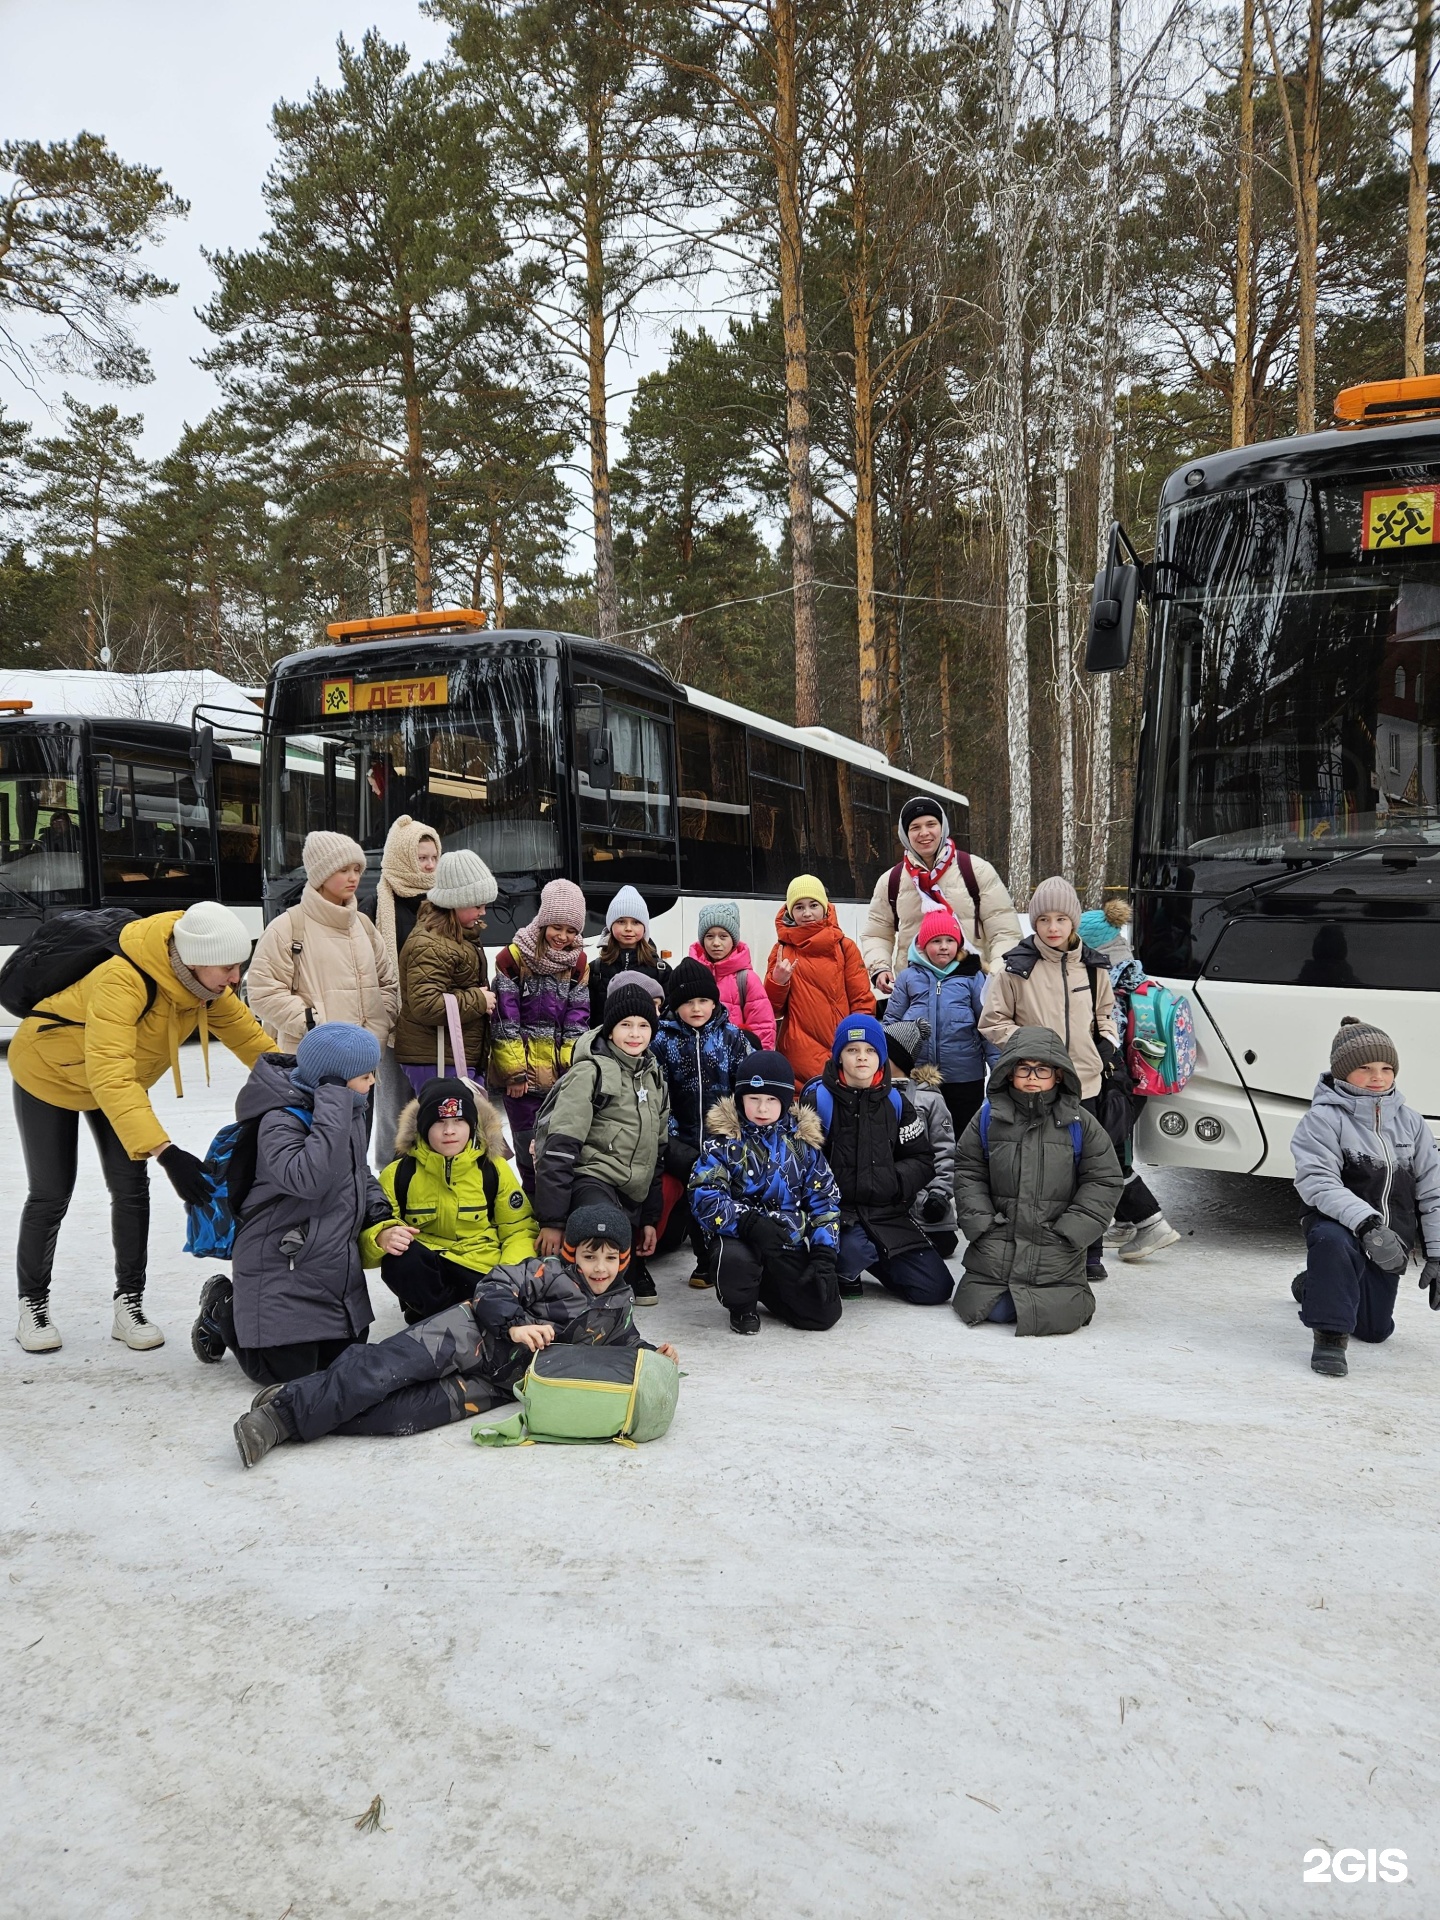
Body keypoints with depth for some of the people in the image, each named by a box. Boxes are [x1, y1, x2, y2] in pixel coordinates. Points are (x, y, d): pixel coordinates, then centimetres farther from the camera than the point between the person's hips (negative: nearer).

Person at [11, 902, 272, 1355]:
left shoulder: (205, 979, -22)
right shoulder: (120, 982, -44)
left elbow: (246, 1034, -11)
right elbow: (109, 1077, -53)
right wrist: (165, 1152, -61)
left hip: (121, 1081, 6)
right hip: (49, 1074, -5)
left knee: (131, 1187, -2)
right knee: (51, 1195, 2)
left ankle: (129, 1304, 9)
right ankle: (32, 1305, 22)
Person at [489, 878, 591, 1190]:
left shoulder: (578, 963, 7)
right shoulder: (513, 958, -6)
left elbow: (578, 1020, 6)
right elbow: (504, 1020, -7)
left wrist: (572, 1068, -3)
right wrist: (514, 1071, -11)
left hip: (563, 1073, 3)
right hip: (524, 1072, -3)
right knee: (530, 1151, 0)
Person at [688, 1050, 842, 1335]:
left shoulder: (802, 1140, 5)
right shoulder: (724, 1140, -5)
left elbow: (824, 1199, 7)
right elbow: (704, 1196, -15)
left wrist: (824, 1253, -5)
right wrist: (748, 1223, -30)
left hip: (789, 1240, 3)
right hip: (737, 1236, -3)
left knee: (825, 1313, -9)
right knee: (735, 1261, -39)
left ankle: (766, 1288, 23)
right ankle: (742, 1305, 0)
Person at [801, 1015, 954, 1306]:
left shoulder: (895, 1102, 8)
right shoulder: (818, 1098, -6)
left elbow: (922, 1161, 9)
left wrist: (894, 1180, -9)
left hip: (887, 1212, 5)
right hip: (836, 1209, -4)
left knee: (936, 1288, -5)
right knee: (852, 1249, -39)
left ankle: (872, 1258, 22)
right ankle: (844, 1273, 1)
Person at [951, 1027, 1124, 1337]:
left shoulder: (1079, 1122, 1)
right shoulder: (989, 1117, 4)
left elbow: (1104, 1181, 2)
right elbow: (968, 1173, 8)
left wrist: (1069, 1232, -6)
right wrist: (981, 1223, -4)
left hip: (1056, 1252, -1)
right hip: (997, 1246, 1)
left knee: (1059, 1316, -16)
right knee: (995, 1310, -11)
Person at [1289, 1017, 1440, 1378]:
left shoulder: (1409, 1120, 4)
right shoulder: (1323, 1118, -12)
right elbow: (1318, 1182, -24)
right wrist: (1366, 1223, -37)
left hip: (1390, 1245, 5)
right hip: (1340, 1226, -5)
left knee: (1376, 1331, 14)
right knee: (1334, 1241, -41)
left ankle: (1315, 1286, 43)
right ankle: (1330, 1335, -23)